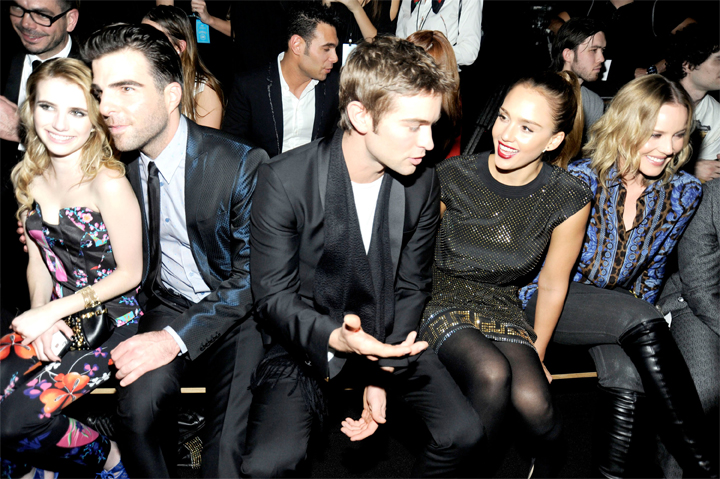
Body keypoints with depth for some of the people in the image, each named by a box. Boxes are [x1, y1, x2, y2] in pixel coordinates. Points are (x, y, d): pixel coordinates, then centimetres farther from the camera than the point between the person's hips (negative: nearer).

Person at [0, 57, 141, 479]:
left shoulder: (107, 181, -19)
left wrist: (52, 312, -14)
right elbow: (39, 257, 9)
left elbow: (129, 273, -14)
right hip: (54, 317, 7)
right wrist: (40, 314, -9)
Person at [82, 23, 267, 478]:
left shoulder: (242, 165, -18)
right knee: (138, 405, -24)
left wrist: (176, 337, -22)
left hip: (234, 308, -3)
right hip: (165, 304, 4)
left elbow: (252, 273, -15)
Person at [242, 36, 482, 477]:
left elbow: (411, 287, 1)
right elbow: (273, 295, -15)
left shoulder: (422, 183, -7)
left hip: (387, 338, 4)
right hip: (307, 341, -3)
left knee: (464, 432, -12)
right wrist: (334, 338, -35)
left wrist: (382, 375, -6)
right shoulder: (283, 180, -19)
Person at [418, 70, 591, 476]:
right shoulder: (453, 177, -12)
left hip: (503, 305, 1)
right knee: (492, 373, -32)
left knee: (532, 399, -26)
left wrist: (536, 354, 10)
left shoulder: (569, 199, -10)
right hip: (441, 296, -1)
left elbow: (553, 285, 3)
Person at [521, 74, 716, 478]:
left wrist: (636, 330, 5)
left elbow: (653, 267, 9)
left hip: (624, 311, 4)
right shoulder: (581, 180, -18)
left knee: (627, 377, -28)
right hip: (549, 299, -4)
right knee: (642, 321, -30)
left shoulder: (684, 192, -4)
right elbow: (551, 268, -11)